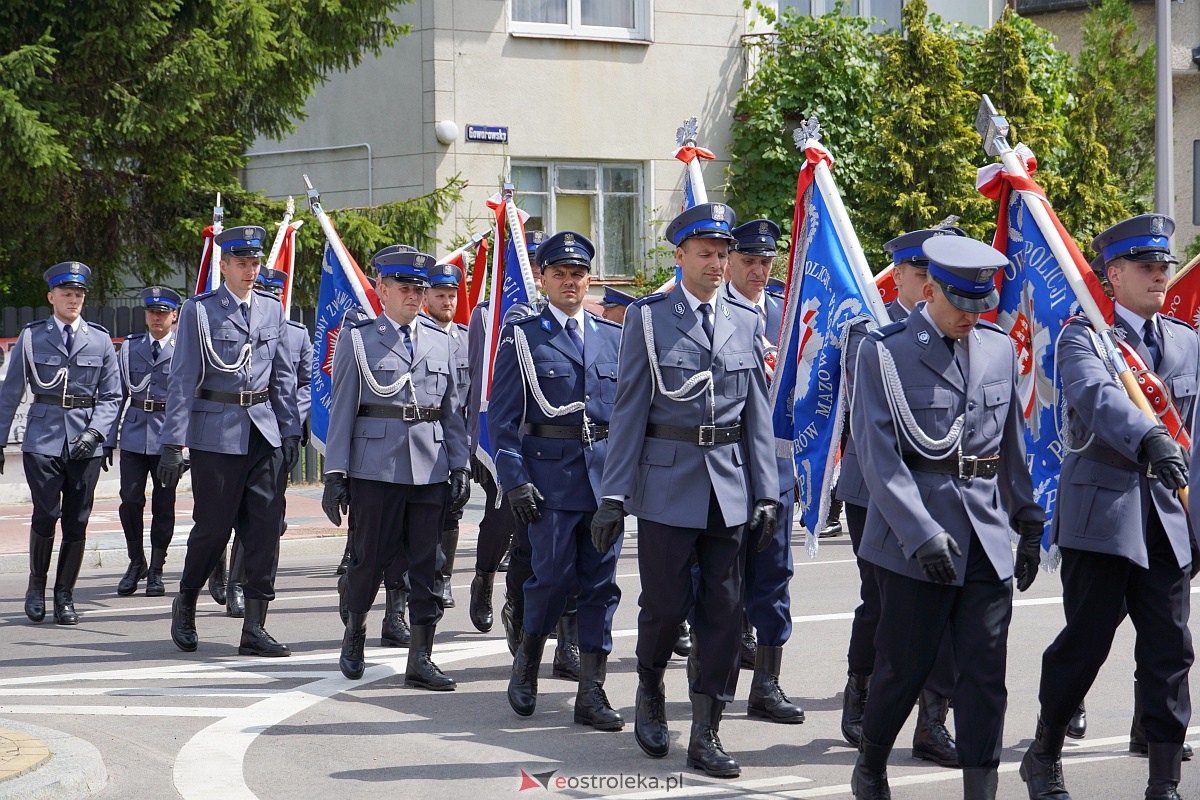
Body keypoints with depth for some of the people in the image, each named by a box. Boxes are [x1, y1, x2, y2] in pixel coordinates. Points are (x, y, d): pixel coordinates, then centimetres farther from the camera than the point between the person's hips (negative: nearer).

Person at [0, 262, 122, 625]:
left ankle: (64, 596, 13)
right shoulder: (31, 337, 5)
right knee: (46, 514, -12)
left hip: (85, 444, 1)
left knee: (77, 521, 1)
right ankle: (37, 585, 9)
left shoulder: (99, 340, 7)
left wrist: (95, 432, -8)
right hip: (43, 440, -1)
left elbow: (112, 396, 8)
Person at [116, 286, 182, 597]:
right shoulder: (130, 346, 12)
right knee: (130, 499, -3)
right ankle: (136, 563, 15)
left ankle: (156, 571, 14)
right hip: (134, 433, 2)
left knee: (163, 504, 3)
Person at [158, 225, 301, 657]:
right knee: (213, 527, 1)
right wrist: (173, 443, -9)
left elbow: (284, 376, 13)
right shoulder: (199, 310, -4)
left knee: (266, 527, -2)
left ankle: (254, 628, 2)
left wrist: (290, 431, 7)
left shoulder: (272, 309, 9)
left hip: (264, 432, 4)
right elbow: (182, 379, -5)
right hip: (216, 433, -4)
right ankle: (185, 605, 27)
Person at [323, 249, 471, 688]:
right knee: (371, 556, 3)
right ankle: (354, 635, 28)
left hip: (431, 468, 3)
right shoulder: (357, 339, 3)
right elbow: (341, 410, 1)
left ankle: (421, 660, 5)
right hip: (377, 467, -3)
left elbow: (453, 409, 14)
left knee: (427, 563, 1)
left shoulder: (440, 340, 12)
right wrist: (335, 474, -4)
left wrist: (460, 466, 7)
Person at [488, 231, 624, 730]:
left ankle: (591, 693, 7)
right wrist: (514, 480, -10)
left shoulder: (611, 337, 12)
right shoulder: (521, 336, 2)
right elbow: (502, 417, -1)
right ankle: (527, 662, 20)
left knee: (601, 582, 2)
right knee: (553, 576, -7)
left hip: (605, 474, 3)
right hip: (549, 473, -3)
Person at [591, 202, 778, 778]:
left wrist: (766, 492, 4)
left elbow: (757, 412, 9)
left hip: (729, 486, 3)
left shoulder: (746, 321, 8)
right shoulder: (648, 318, -1)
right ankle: (650, 694, 30)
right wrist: (614, 494, -6)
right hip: (667, 481, -3)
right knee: (664, 604, 2)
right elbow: (629, 410, -2)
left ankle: (706, 734, 9)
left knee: (723, 610, 2)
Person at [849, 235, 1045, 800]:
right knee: (905, 665, 3)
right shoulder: (885, 351, -5)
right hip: (912, 533, -4)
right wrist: (922, 534, -18)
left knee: (986, 670, 0)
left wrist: (1029, 521, 17)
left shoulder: (999, 349, 11)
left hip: (987, 534, 4)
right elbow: (878, 455, -11)